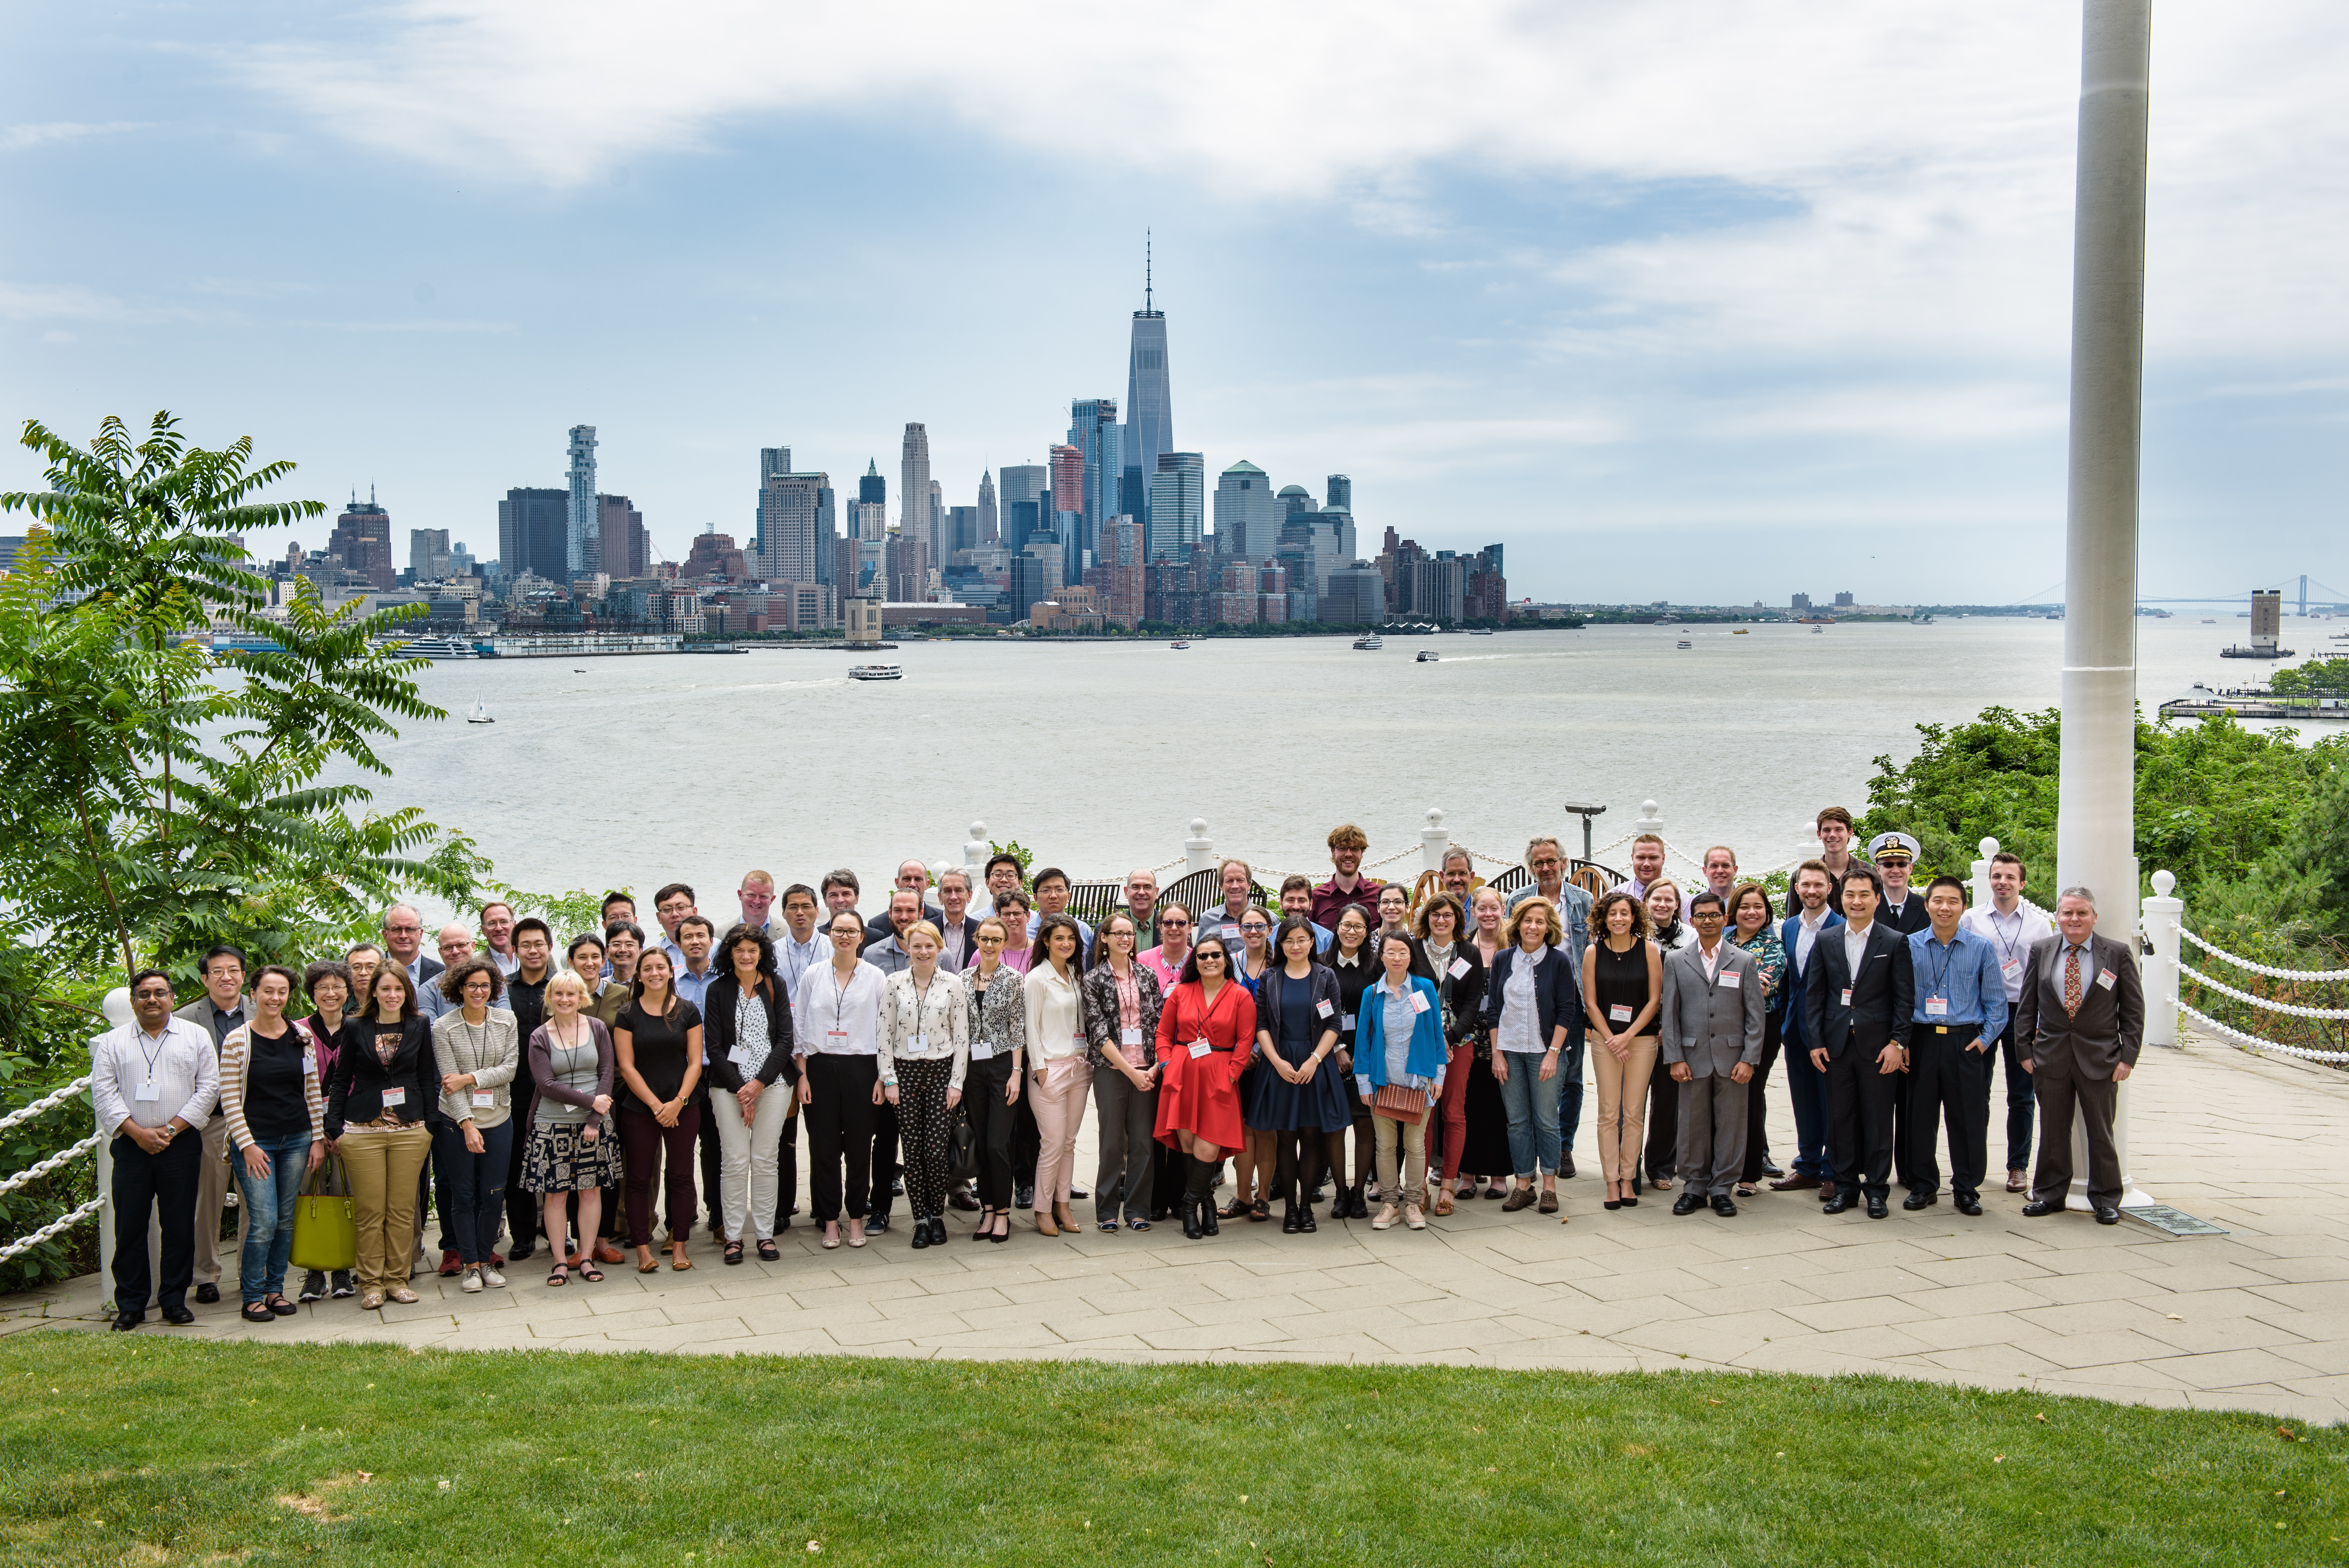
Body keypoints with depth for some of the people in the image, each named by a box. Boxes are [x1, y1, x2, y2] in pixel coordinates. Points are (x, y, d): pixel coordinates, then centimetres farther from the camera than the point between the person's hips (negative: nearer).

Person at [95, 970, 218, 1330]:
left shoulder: (196, 1037, 8)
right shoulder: (113, 1042, 9)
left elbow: (209, 1088, 2)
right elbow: (104, 1092, 2)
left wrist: (171, 1128, -7)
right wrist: (138, 1132, -10)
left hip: (181, 1145, 0)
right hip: (131, 1147, 0)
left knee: (180, 1225, 1)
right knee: (129, 1226, 0)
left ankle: (174, 1300, 10)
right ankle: (130, 1305, 7)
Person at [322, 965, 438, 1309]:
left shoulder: (420, 1027, 7)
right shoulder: (356, 1028, 4)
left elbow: (427, 1077, 10)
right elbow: (341, 1079, 6)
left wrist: (431, 1124, 4)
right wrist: (334, 1127, 1)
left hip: (410, 1130, 1)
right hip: (363, 1132, -1)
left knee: (403, 1210, 3)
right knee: (371, 1211, -1)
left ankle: (397, 1279, 13)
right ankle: (371, 1283, 8)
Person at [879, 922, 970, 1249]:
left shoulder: (953, 984, 1)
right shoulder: (894, 984, 2)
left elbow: (962, 1036, 1)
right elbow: (886, 1034, 3)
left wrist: (956, 1082, -3)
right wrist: (889, 1079, -2)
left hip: (941, 1071, -1)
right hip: (905, 1072, 1)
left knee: (936, 1149, -5)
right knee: (913, 1150, 2)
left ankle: (938, 1216, 12)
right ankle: (921, 1220, 11)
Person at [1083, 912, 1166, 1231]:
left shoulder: (1148, 976, 10)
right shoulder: (1094, 980, 1)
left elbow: (1160, 1023, 9)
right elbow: (1098, 1031, -5)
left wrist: (1157, 1065, -5)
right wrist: (1130, 1071, -10)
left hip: (1146, 1069, 3)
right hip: (1110, 1069, -2)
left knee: (1144, 1141, 2)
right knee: (1112, 1141, 0)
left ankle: (1138, 1209, 11)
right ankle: (1106, 1211, 10)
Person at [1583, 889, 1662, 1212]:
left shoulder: (1649, 950, -1)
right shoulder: (1594, 952, 1)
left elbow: (1654, 1000, -1)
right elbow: (1591, 1002, 2)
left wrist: (1628, 1036, -9)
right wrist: (1611, 1040, -6)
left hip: (1642, 1039, 0)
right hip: (1605, 1039, 0)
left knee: (1633, 1113, 1)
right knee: (1609, 1114, -1)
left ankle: (1629, 1180, 10)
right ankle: (1612, 1182, 5)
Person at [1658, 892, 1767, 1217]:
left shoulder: (1744, 961, 6)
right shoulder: (1675, 961, 8)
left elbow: (1755, 1016, 3)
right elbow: (1670, 1014, 6)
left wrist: (1749, 1060, -5)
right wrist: (1674, 1059, -3)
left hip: (1732, 1059, 0)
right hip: (1693, 1057, 0)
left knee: (1730, 1126, 2)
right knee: (1693, 1126, 4)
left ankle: (1722, 1189, 12)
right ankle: (1694, 1188, 15)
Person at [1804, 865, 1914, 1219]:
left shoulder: (1895, 943, 1)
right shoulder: (1826, 942, 8)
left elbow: (1905, 998, -1)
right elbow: (1815, 995, 8)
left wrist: (1897, 1043, -9)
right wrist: (1816, 1041, 1)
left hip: (1878, 1046, -2)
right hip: (1837, 1044, 3)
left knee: (1878, 1120, 1)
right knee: (1840, 1119, 6)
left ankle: (1876, 1188, 10)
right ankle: (1846, 1185, 16)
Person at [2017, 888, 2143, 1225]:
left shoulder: (2119, 954, -2)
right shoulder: (2041, 952, 5)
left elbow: (2133, 1011, 0)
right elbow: (2028, 1006, 8)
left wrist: (2128, 1056, -6)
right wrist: (2025, 1050, 3)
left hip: (2100, 1058, -2)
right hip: (2051, 1055, 2)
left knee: (2101, 1132, 5)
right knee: (2053, 1131, 9)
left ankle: (2106, 1201, 17)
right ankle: (2050, 1195, 21)